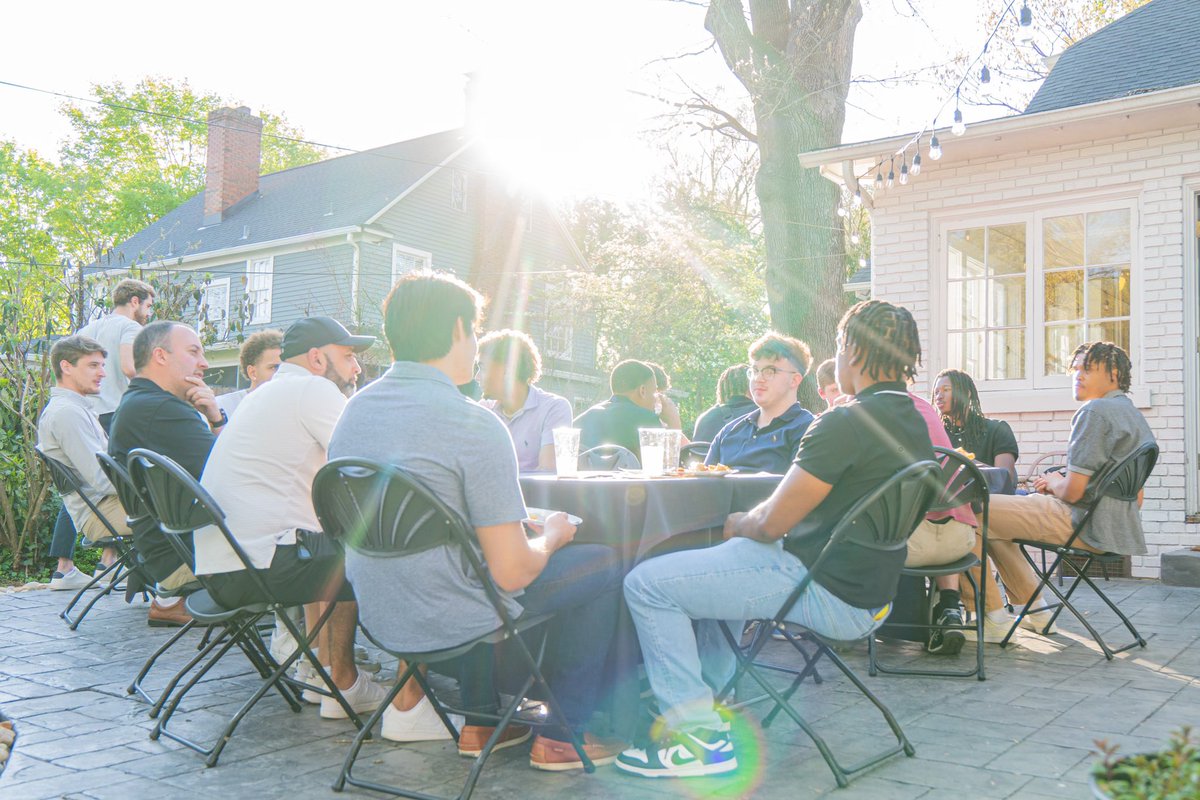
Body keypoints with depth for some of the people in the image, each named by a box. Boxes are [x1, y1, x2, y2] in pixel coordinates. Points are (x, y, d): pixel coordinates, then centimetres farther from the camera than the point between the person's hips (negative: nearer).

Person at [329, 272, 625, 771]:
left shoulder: (354, 409, 2)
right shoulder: (474, 425, -22)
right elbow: (512, 571, -22)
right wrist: (552, 535, 0)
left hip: (378, 618, 8)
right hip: (453, 625, -7)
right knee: (602, 565, 11)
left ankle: (480, 723, 34)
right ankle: (565, 735, 18)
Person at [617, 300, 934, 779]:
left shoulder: (845, 424, -22)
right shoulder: (911, 422, 8)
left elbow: (771, 523, -20)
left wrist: (736, 523, 3)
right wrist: (747, 523, 15)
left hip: (831, 597, -10)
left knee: (647, 584, -8)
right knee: (706, 562, 29)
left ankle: (701, 738, -4)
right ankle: (713, 698, 32)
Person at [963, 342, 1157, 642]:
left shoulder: (1094, 411, -15)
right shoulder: (1135, 416, 17)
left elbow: (1072, 491, -20)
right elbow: (1137, 499, 22)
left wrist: (1053, 482, 4)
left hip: (1084, 525, -11)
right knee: (994, 519, 22)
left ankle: (995, 619, -3)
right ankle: (1035, 611, 23)